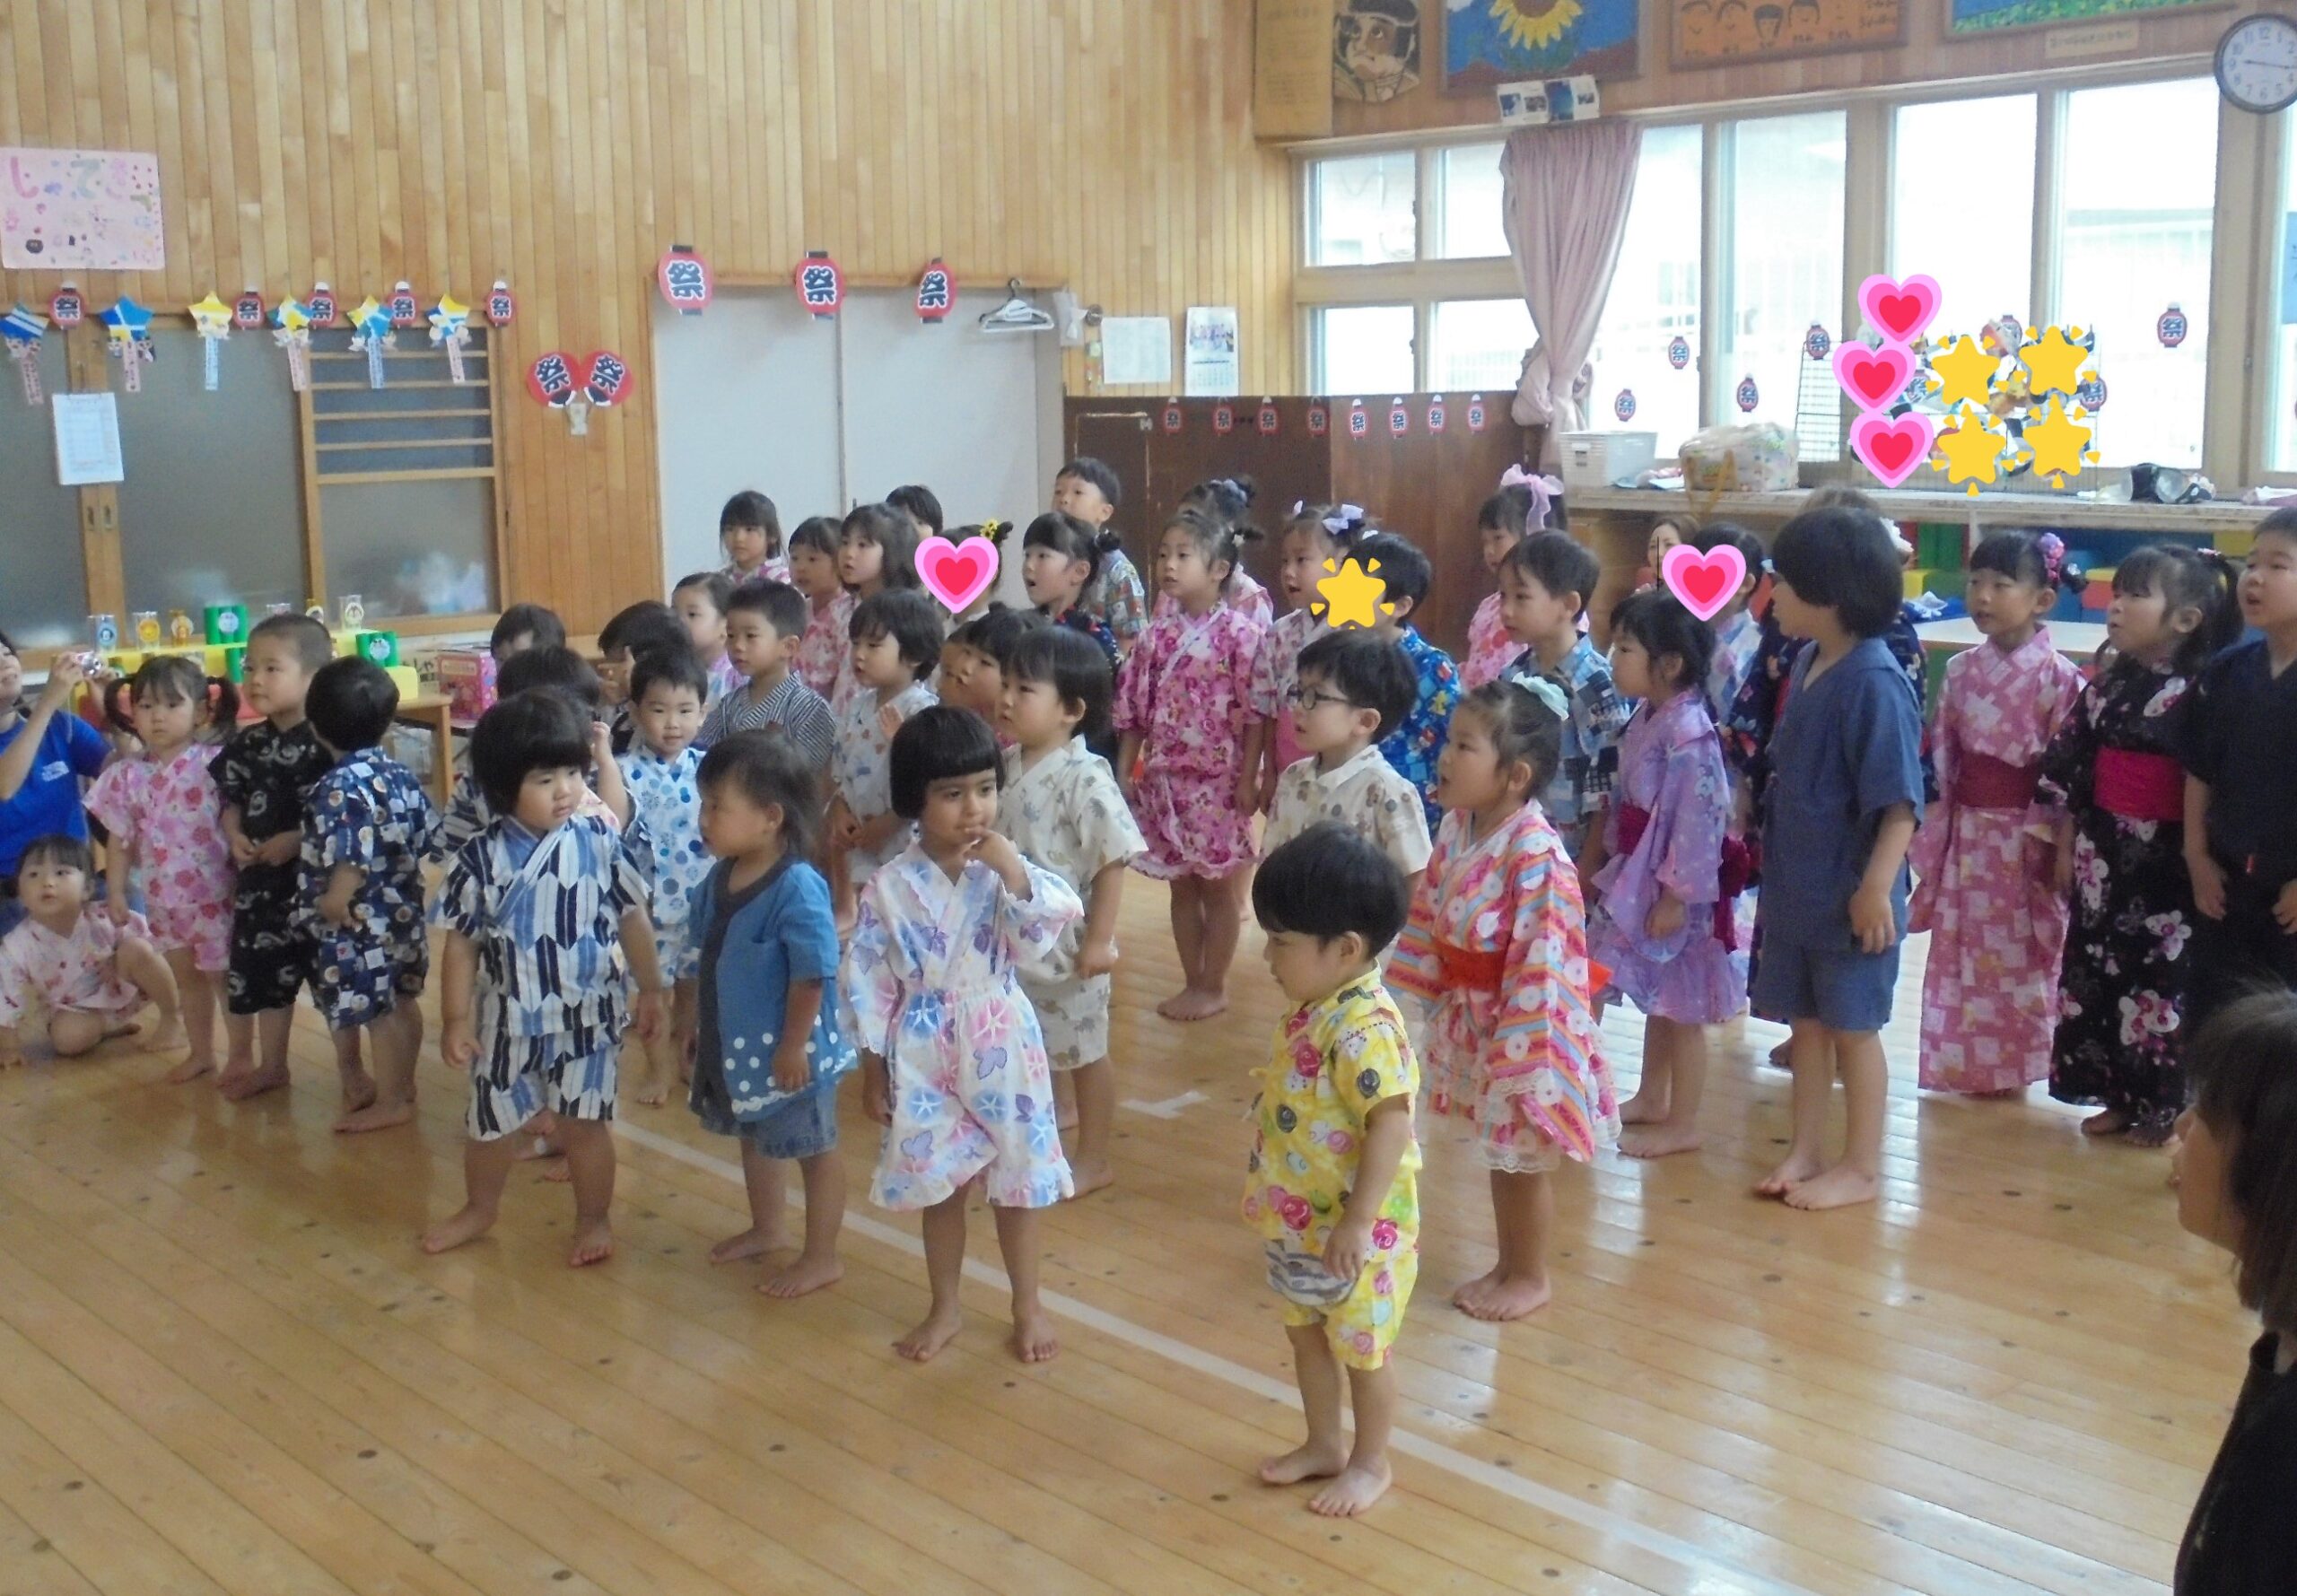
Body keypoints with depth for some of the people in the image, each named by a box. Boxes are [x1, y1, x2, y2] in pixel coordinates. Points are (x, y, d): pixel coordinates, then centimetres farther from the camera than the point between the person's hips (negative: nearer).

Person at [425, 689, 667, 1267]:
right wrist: (455, 1019, -4)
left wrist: (650, 988, 6)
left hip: (586, 1016, -1)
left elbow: (632, 919, 0)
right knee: (490, 1123, 19)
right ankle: (478, 1210, 43)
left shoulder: (602, 842, -11)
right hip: (507, 1018, 1)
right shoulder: (482, 858, -12)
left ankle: (593, 1220, 29)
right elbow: (461, 942, -5)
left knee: (582, 1124, 8)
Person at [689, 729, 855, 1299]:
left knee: (813, 1150, 10)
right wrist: (702, 1027, 15)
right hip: (734, 1044, 9)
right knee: (754, 1139, 26)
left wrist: (794, 1046, -22)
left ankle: (822, 1257, 24)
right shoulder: (719, 878, -2)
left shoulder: (797, 888, -28)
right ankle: (765, 1230, 47)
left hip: (787, 1051, -9)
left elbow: (813, 974, -26)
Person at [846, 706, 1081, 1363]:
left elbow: (1041, 938, -18)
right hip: (924, 1056, 0)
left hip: (1001, 1049, 0)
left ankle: (1027, 1305, 30)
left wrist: (1014, 871, -27)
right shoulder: (889, 887, -9)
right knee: (939, 1185, 13)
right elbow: (868, 980, -3)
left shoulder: (1006, 869, -7)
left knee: (1016, 1182, 12)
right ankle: (946, 1308, 32)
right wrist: (873, 1067, -1)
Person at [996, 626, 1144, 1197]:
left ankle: (1094, 1159, 24)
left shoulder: (1084, 779, -23)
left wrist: (1099, 939, -21)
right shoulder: (1006, 765, 0)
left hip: (1067, 948, -7)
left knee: (1083, 1051, 9)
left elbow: (1113, 861, -22)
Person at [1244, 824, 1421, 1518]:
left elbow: (1391, 1125, -32)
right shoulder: (1312, 1011, 1)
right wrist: (1267, 1188, 18)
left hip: (1354, 1231, -9)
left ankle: (1370, 1464, 30)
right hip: (1298, 1222, 9)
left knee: (1361, 1349, 11)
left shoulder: (1363, 1028, -29)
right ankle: (1324, 1445, 42)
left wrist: (1358, 1221, -30)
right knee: (1306, 1332, 23)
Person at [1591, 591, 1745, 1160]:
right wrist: (1615, 866, 19)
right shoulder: (1645, 720, 6)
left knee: (1681, 1008, 3)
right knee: (1656, 1001, 22)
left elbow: (1698, 821, -24)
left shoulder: (1689, 734, -23)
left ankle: (1682, 1125, 15)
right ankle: (1651, 1099, 36)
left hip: (1677, 888, -9)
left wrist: (1676, 895, -22)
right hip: (1641, 877, 9)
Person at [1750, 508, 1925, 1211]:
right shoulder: (1807, 663, 4)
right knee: (1805, 1020, 16)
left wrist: (1876, 887, -23)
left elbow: (1900, 803, -20)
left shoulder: (1874, 682, -20)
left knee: (1853, 1025, 5)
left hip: (1849, 893, -8)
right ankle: (1807, 1149, 29)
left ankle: (1862, 1167, 19)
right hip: (1797, 885, 8)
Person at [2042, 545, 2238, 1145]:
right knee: (2097, 972, 10)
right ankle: (2119, 1096, 24)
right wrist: (2066, 845, 8)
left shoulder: (2201, 692, -12)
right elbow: (2070, 767, 9)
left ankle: (2164, 1105, 15)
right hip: (2103, 852, 6)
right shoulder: (2108, 681, 5)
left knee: (2164, 978, 3)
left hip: (2167, 860, -6)